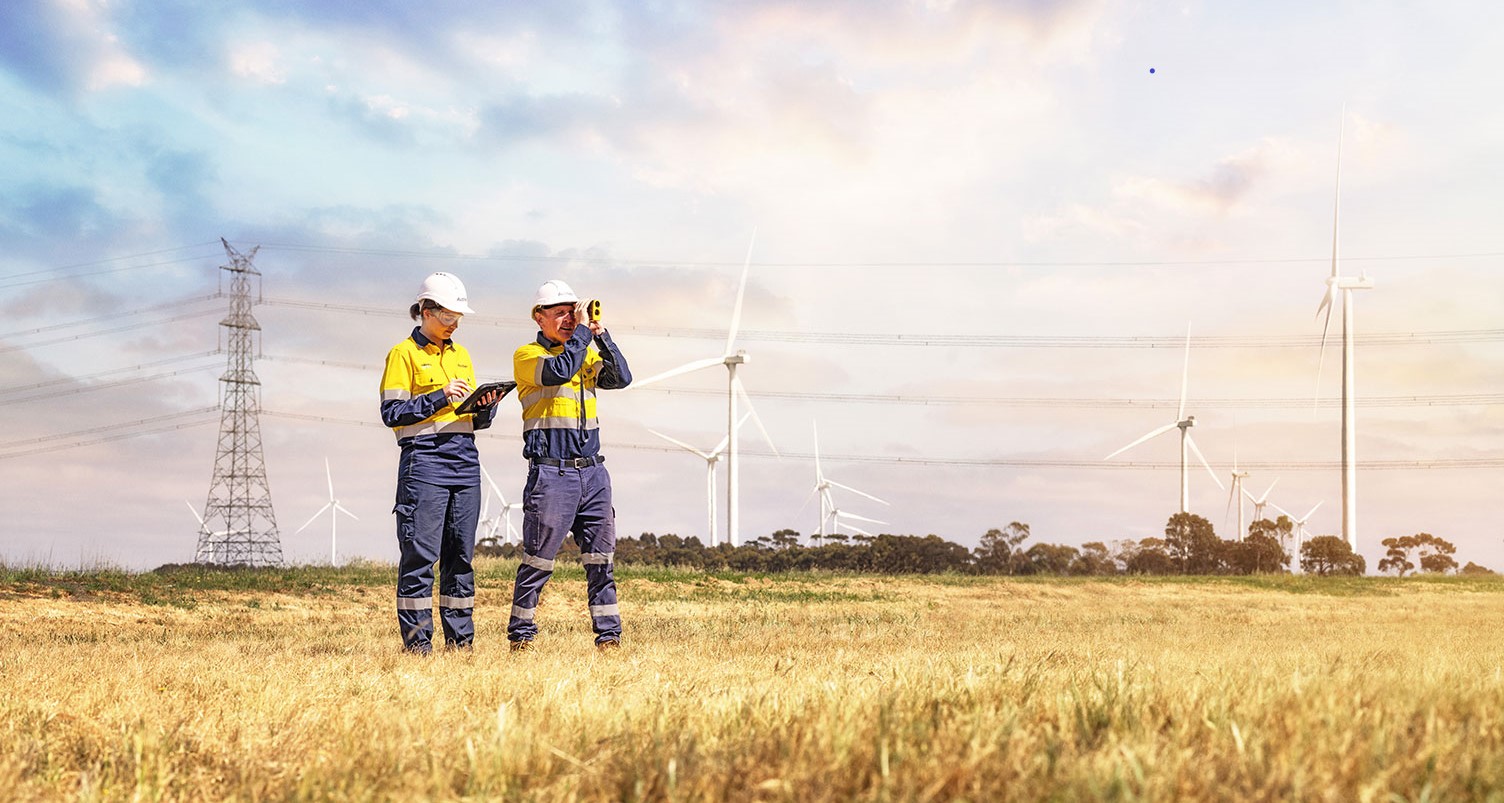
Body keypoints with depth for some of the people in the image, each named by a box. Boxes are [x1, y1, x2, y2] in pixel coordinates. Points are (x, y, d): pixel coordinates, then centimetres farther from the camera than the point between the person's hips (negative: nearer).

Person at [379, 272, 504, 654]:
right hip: (424, 456, -6)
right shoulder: (404, 354, 1)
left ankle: (460, 637, 10)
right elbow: (392, 413, -8)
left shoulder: (460, 354, 19)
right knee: (421, 553, -7)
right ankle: (416, 638, -2)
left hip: (464, 459, 6)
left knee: (461, 553, 6)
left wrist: (487, 406, -1)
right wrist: (440, 397, -14)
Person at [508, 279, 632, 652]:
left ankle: (609, 634, 11)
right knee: (538, 560, -3)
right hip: (551, 473, -6)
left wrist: (600, 334, -5)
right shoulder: (526, 355, -1)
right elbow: (561, 371, -20)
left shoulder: (586, 353, 16)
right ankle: (520, 635, 7)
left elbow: (621, 378, 1)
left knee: (601, 558, 6)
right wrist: (583, 329, -11)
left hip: (592, 470, 6)